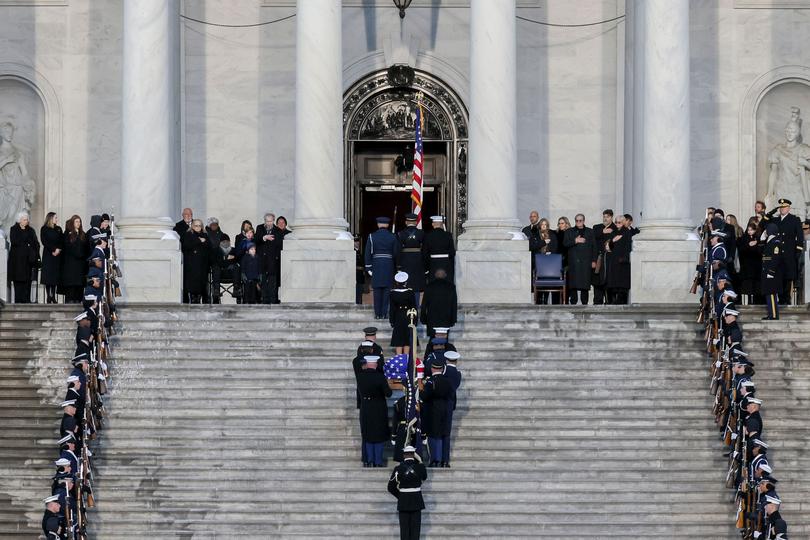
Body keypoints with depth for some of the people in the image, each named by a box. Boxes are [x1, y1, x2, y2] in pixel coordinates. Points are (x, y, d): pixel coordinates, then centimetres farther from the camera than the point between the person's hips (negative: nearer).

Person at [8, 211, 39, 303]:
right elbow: (14, 241, -9)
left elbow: (36, 244, 10)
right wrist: (27, 243, -7)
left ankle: (26, 300, -2)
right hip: (17, 259, -3)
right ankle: (18, 300, -8)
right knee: (18, 280, -7)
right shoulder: (14, 229, 5)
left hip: (28, 259, 3)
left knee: (28, 280, -3)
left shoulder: (31, 231, 16)